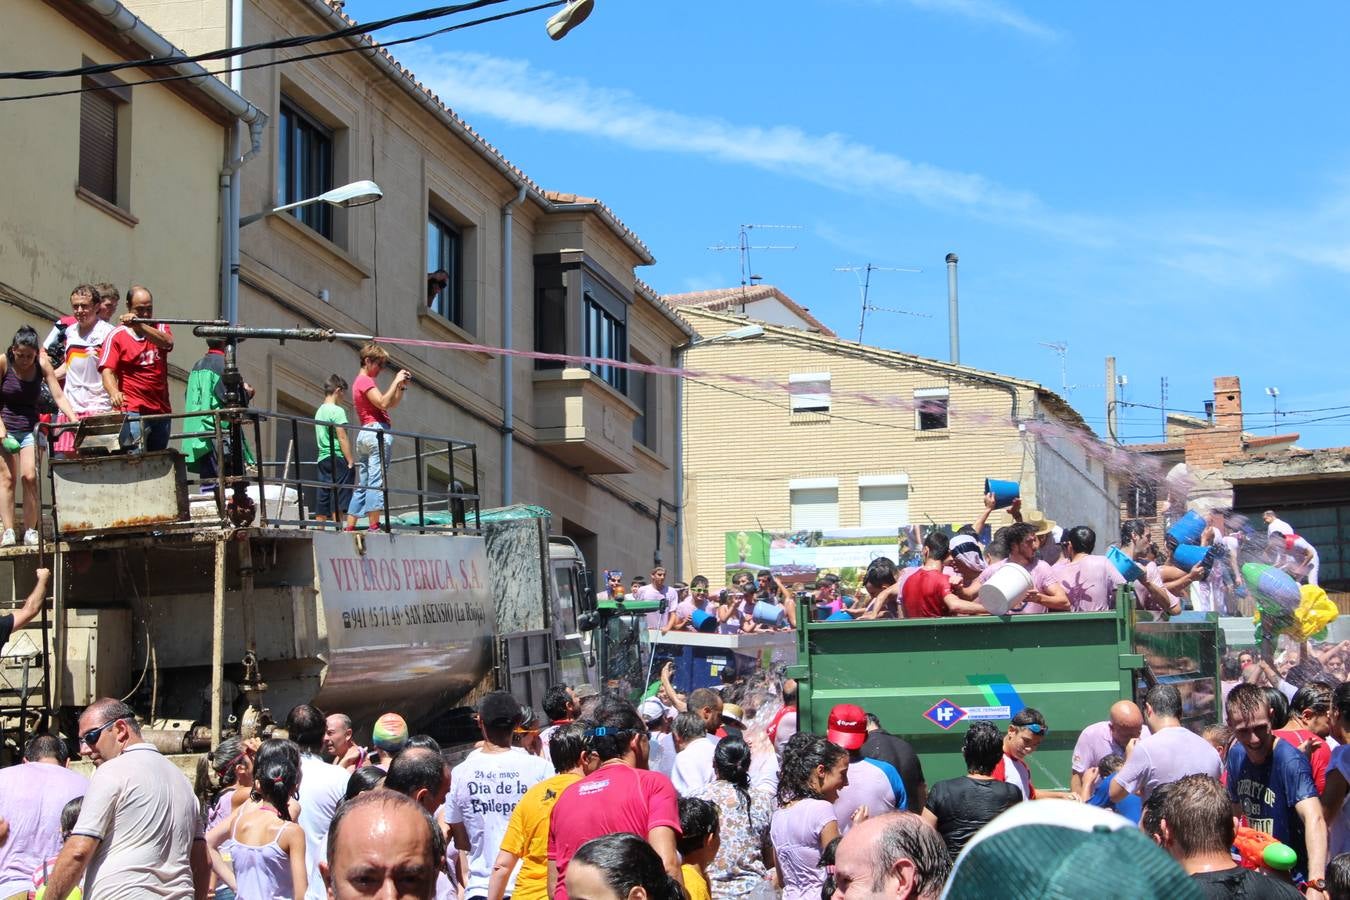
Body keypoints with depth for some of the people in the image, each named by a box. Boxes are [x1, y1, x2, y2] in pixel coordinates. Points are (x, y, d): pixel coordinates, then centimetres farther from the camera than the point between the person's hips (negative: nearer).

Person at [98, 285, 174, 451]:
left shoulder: (160, 329, 10)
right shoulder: (116, 336, 1)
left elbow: (167, 342, -15)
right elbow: (107, 371, -8)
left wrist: (140, 326, -31)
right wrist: (114, 392, -30)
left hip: (161, 412, 4)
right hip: (132, 412, -4)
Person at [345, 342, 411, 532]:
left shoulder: (360, 381, 25)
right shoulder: (366, 381, -6)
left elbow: (392, 403, 24)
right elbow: (383, 403, -18)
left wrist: (402, 386, 11)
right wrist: (396, 382, -11)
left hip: (364, 434, 10)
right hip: (377, 432, -10)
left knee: (361, 484, 9)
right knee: (376, 481, -13)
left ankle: (349, 527, 6)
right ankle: (374, 526, -18)